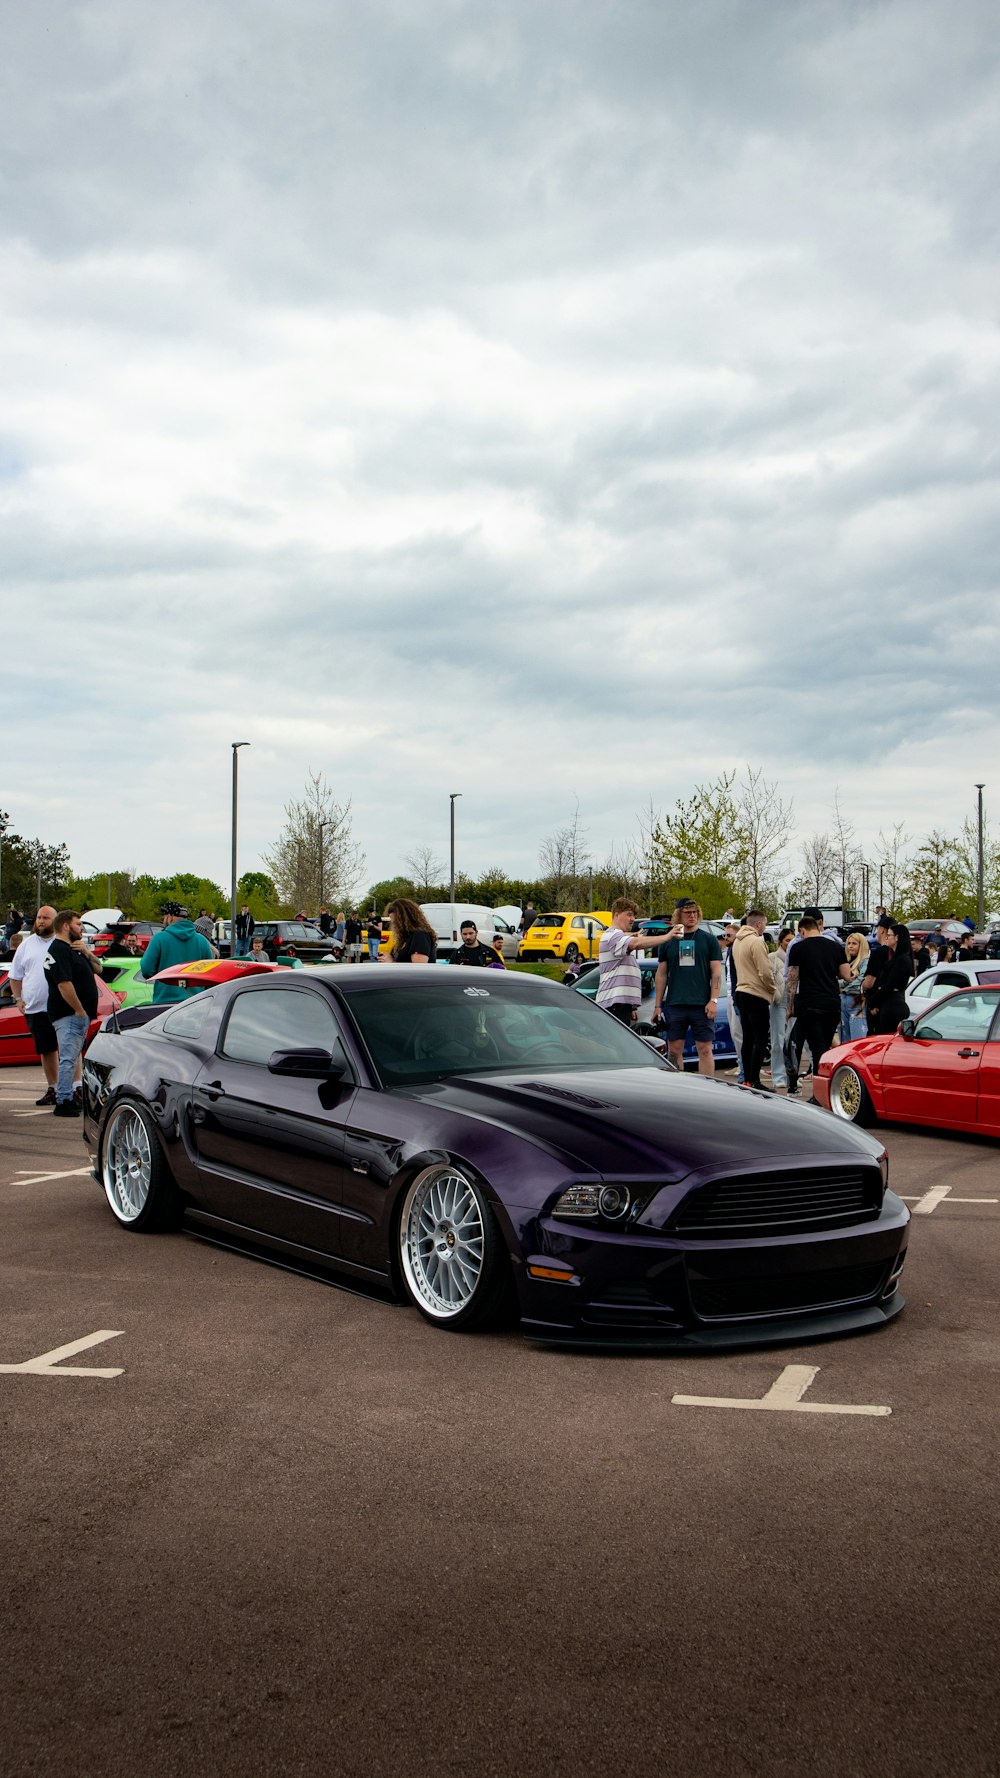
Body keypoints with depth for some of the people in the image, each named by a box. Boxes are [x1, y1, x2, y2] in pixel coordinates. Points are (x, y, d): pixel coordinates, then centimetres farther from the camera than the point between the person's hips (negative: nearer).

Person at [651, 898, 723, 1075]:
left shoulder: (708, 940, 5)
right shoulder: (668, 942, 11)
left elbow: (716, 972, 2)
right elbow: (661, 974, 12)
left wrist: (714, 1000, -8)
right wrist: (657, 1005, 8)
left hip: (701, 1005, -2)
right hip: (675, 1005, 2)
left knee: (705, 1049, -2)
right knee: (674, 1050, 3)